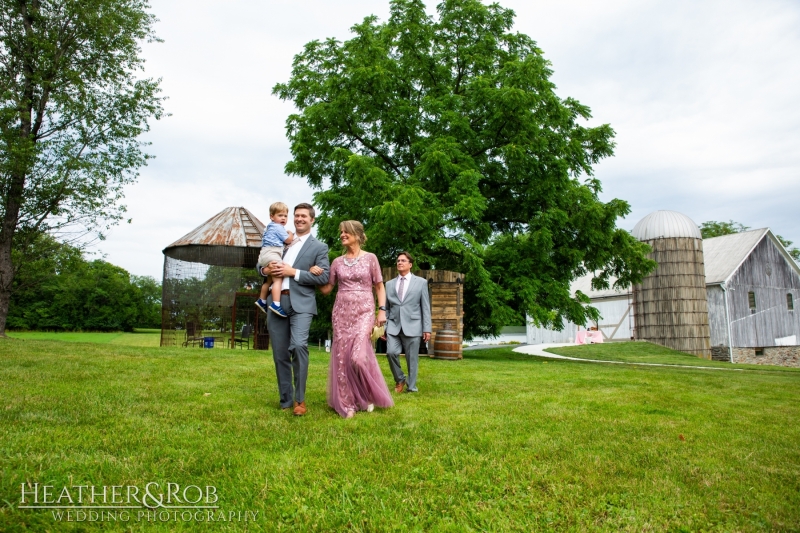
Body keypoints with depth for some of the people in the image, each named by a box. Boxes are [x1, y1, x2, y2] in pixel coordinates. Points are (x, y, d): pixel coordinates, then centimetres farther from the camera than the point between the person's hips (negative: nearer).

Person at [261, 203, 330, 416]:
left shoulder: (319, 247, 6)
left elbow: (324, 277, -6)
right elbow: (262, 263, 24)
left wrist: (293, 272, -13)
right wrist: (266, 270, -1)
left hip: (301, 303, -4)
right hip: (277, 302, 5)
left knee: (299, 345, -23)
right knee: (280, 354, 7)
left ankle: (300, 400, -10)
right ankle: (286, 400, 20)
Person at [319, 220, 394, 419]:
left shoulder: (370, 258, 1)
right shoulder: (337, 262, 10)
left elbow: (379, 287, 3)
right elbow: (326, 289, 11)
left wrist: (382, 310, -7)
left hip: (364, 312, -4)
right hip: (341, 313, 4)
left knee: (358, 357, -14)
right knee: (342, 358, 2)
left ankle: (368, 395, 13)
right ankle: (347, 403, 15)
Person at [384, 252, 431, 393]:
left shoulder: (421, 282, 7)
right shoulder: (389, 284, 14)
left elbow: (425, 307, 4)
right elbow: (386, 308, 15)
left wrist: (427, 329, -2)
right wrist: (383, 327, 8)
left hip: (412, 326, -2)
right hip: (393, 325, 2)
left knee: (412, 359, -1)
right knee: (391, 352, -16)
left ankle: (411, 388, 14)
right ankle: (399, 379, 8)